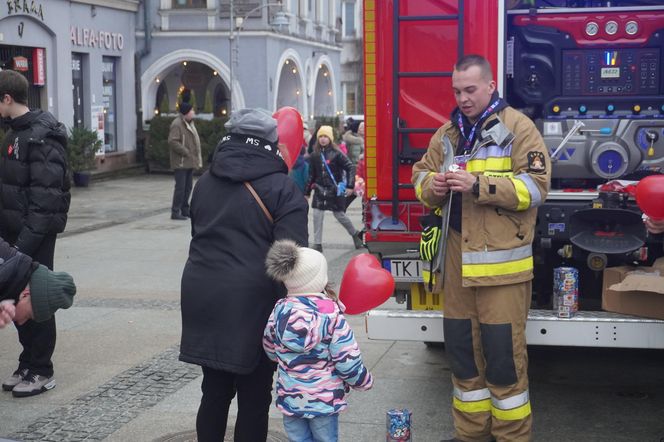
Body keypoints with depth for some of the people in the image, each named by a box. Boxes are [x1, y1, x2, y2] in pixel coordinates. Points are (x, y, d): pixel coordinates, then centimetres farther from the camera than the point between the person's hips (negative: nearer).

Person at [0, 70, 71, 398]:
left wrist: (28, 239, -24)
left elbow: (46, 195, -22)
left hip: (35, 234, -9)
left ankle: (41, 371, 12)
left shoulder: (42, 136, -17)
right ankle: (28, 364, 24)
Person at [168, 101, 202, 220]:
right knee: (180, 187, -8)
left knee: (188, 187, 13)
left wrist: (198, 159, 13)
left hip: (190, 162, 9)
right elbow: (172, 141, -23)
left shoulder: (190, 123, 16)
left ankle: (185, 210, 21)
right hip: (181, 162, -9)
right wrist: (186, 152, -21)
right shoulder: (177, 124, -14)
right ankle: (175, 212, -3)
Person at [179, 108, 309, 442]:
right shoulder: (281, 188, -9)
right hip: (252, 304, -6)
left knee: (214, 392, 15)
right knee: (254, 399, 4)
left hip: (201, 298, 6)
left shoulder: (205, 183, 12)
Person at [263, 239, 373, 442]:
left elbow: (270, 349, 7)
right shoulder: (332, 314, -18)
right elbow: (347, 358, -15)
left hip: (289, 397, 3)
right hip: (325, 399, -3)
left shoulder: (280, 310, -7)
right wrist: (364, 381, 3)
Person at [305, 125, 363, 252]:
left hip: (334, 190, -3)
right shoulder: (314, 155, 5)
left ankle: (355, 233, 31)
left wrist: (350, 186, -17)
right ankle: (317, 243, 5)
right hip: (320, 190, 3)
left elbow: (350, 168, -9)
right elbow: (311, 175, 10)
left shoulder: (336, 154, -8)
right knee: (317, 215, -4)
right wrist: (307, 192, 10)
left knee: (339, 214, 6)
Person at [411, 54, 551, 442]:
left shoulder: (517, 127, -4)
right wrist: (431, 185, -6)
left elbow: (535, 185, -12)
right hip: (457, 259, 6)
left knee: (504, 353, -3)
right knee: (462, 349, 12)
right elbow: (422, 173, 18)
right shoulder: (447, 133, 14)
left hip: (501, 262, -6)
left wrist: (479, 185, -21)